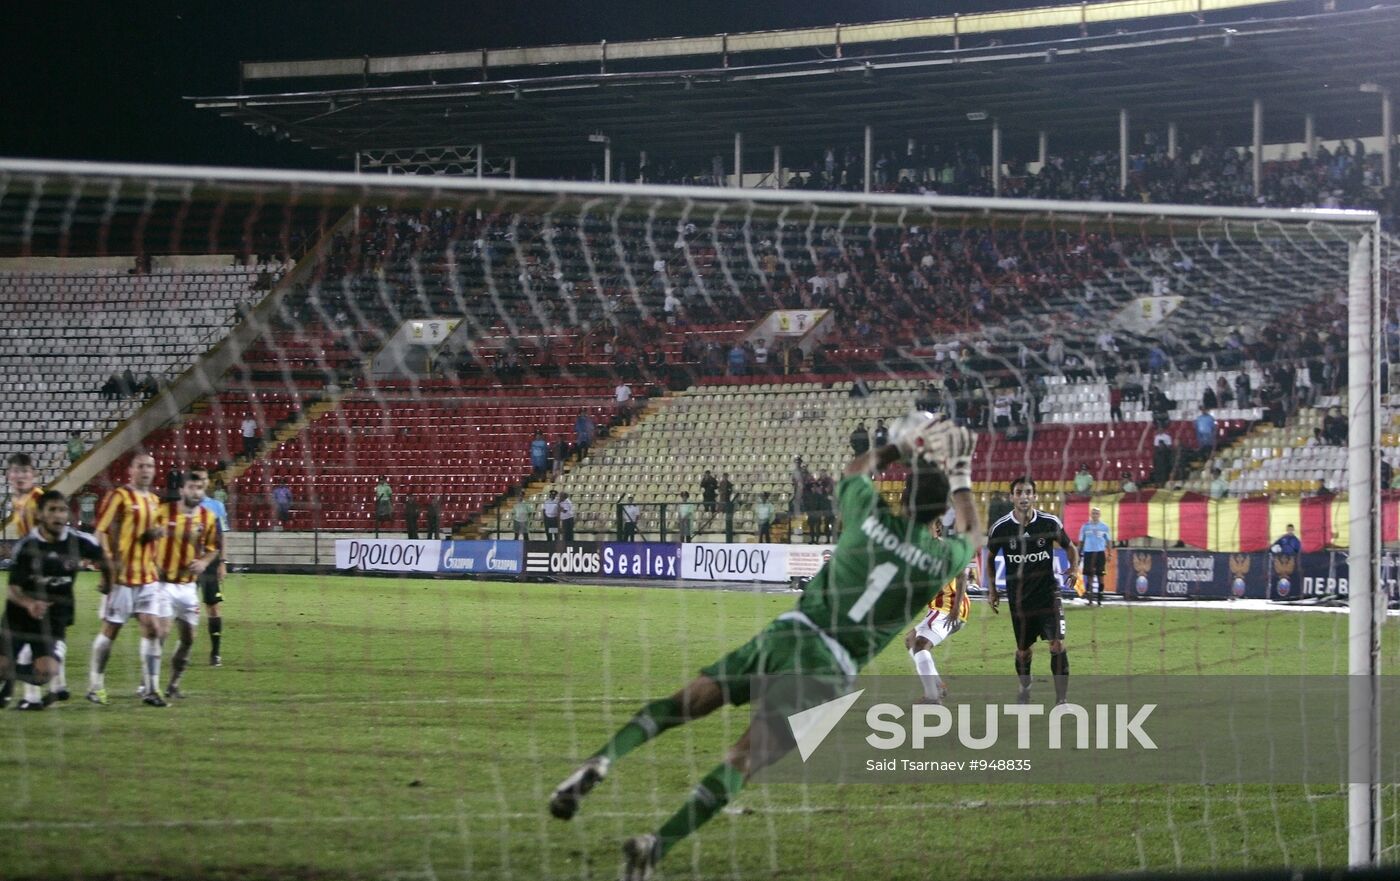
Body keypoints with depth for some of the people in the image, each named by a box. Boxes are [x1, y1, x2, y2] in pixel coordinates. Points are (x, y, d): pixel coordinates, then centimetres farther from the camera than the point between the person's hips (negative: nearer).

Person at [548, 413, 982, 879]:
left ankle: (600, 762, -16)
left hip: (787, 633, 2)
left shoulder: (872, 518, 4)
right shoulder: (941, 560, 1)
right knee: (744, 758, -11)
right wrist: (962, 478, 36)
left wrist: (900, 445, 40)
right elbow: (971, 538, 27)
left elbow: (854, 472, 29)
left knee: (682, 703, 7)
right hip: (830, 667, -2)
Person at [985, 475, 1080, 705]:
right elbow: (990, 557, 11)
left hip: (1047, 593, -1)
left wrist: (1074, 568, -10)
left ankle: (1061, 701, -9)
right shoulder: (1000, 528, -7)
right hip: (1018, 598, 1)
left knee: (1057, 645, -14)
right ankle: (1025, 688, 39)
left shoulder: (1050, 523, -8)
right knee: (1023, 651, 11)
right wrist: (992, 590, 8)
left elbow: (1070, 547, 9)